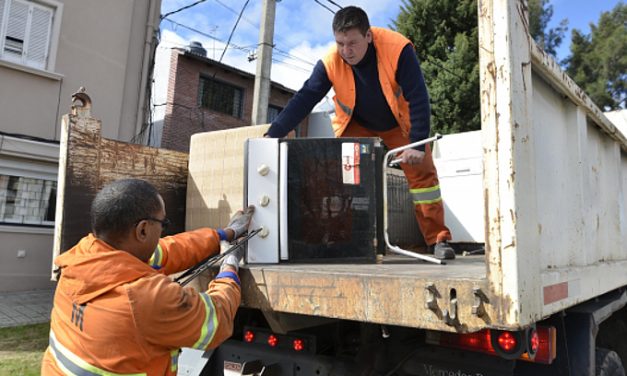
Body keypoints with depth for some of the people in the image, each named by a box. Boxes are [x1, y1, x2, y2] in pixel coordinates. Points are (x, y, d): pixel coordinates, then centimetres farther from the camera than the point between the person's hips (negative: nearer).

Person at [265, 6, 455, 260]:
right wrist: (273, 134, -38)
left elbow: (418, 99, -31)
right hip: (356, 125, 2)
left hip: (399, 122, -1)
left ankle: (438, 240, 1)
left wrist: (418, 145, -36)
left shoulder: (397, 49, -32)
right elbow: (303, 99, -28)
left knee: (422, 172, -8)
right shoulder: (330, 62, -26)